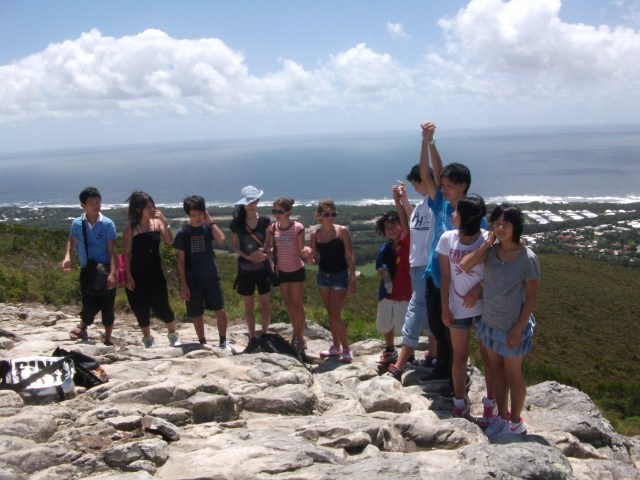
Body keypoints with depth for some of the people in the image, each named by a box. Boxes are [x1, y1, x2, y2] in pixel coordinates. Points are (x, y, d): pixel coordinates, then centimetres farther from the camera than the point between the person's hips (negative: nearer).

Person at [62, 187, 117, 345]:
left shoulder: (108, 224, -8)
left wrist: (113, 272, -19)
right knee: (90, 306, 0)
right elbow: (71, 240, 18)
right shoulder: (77, 223, -1)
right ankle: (82, 326, 34)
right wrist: (67, 257, -1)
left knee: (107, 306, 3)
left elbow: (112, 250, -10)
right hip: (87, 270, 1)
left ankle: (108, 339, 21)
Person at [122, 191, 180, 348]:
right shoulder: (130, 228, -9)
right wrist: (128, 276, -10)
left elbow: (170, 241, -8)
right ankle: (147, 339, 26)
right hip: (137, 274, -2)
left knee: (161, 307, 0)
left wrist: (165, 223, -19)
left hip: (155, 272, 2)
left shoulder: (157, 223, -1)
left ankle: (173, 334, 23)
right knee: (141, 309, 8)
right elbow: (126, 254, -7)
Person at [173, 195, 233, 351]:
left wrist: (210, 220, -14)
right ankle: (202, 343, 25)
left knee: (220, 311, -1)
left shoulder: (207, 227, 0)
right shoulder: (183, 232, -6)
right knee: (197, 314, 8)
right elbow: (181, 260, -5)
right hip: (193, 279, -1)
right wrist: (183, 284, -8)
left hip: (212, 276, 2)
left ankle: (223, 341, 16)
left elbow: (221, 239, -20)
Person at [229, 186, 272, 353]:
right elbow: (233, 245, 2)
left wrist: (265, 254, -20)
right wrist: (246, 256, -15)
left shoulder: (264, 220, -3)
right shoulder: (237, 222, -3)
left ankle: (264, 336, 18)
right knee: (248, 305, 6)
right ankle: (253, 338, 16)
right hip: (245, 268, 0)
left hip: (263, 267, 0)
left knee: (265, 303, 6)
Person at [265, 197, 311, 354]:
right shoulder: (273, 228, -4)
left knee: (297, 304, 4)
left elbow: (301, 251, -14)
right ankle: (295, 333, 32)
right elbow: (271, 249, 3)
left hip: (296, 270, -5)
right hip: (282, 271, 5)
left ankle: (300, 338, 15)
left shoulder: (298, 227, -17)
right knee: (288, 304, 15)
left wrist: (306, 251, -36)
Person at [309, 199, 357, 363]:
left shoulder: (342, 231, -10)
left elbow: (350, 256, -9)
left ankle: (346, 349, 7)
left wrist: (352, 279, -13)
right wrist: (310, 258, -17)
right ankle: (336, 346, 29)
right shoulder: (315, 234, 1)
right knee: (330, 314, 14)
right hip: (323, 276, 5)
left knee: (335, 316, -10)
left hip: (340, 276, -4)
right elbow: (314, 258, 8)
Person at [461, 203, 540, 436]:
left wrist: (518, 329, -16)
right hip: (490, 321, 5)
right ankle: (502, 416, 37)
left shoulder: (527, 257, -19)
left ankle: (516, 421, 30)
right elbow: (464, 266, -15)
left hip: (512, 326, -5)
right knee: (496, 368, 18)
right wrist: (486, 245, -16)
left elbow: (531, 296, -15)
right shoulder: (491, 250, -5)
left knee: (512, 373, 11)